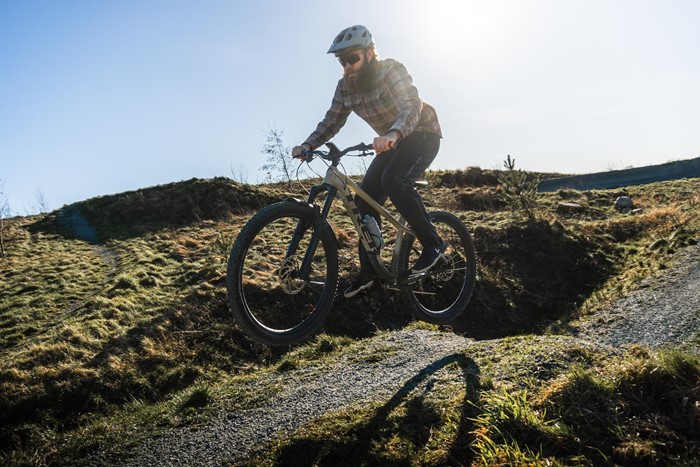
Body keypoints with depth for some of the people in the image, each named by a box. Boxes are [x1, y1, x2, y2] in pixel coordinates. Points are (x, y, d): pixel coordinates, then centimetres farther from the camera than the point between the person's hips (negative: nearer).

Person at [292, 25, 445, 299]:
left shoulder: (391, 70, -23)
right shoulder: (345, 86, -5)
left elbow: (412, 105, -38)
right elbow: (331, 122, -3)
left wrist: (392, 134, -57)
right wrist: (307, 145, -20)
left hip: (422, 135, -6)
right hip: (392, 142, 7)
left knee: (393, 180, -32)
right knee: (365, 199, -6)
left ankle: (432, 243, -15)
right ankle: (368, 271, 3)